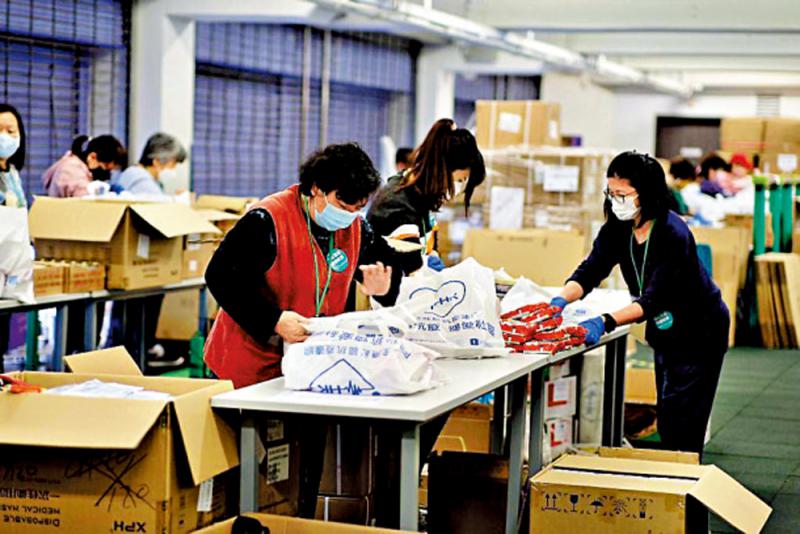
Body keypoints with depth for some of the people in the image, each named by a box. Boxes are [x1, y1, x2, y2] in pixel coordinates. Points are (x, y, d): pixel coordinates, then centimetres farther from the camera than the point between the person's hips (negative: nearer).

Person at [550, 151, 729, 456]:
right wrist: (562, 300, -34)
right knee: (666, 420, 12)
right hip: (665, 332, 7)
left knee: (679, 424, -10)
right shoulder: (618, 227, -8)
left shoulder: (672, 234, -30)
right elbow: (590, 270, -14)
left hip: (701, 331, -7)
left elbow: (653, 299, -35)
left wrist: (605, 322, -46)